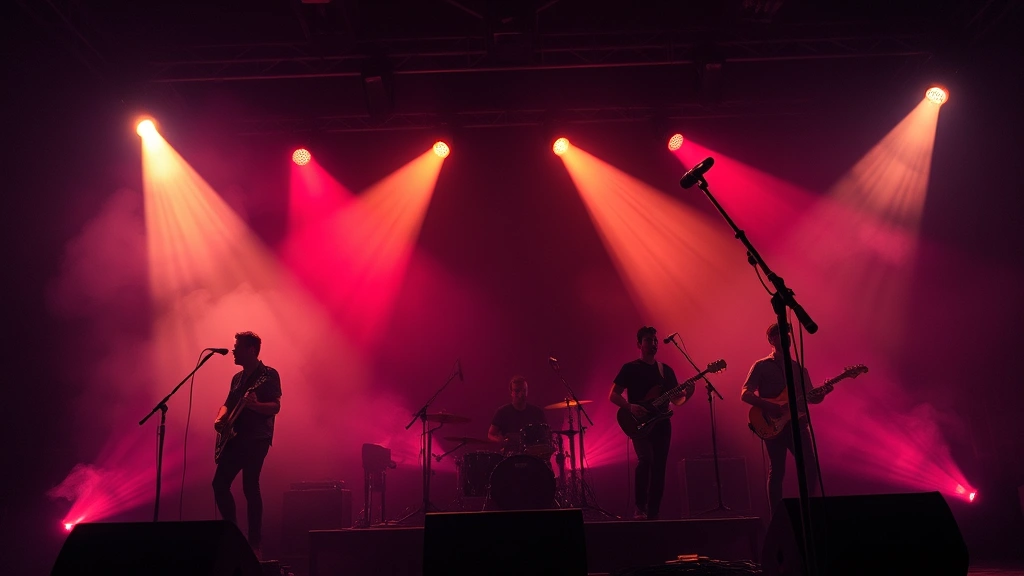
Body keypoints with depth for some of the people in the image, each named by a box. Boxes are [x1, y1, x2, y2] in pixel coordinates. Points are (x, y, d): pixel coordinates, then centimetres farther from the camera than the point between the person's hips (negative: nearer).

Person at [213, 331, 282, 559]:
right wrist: (220, 419, 1)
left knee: (250, 487, -11)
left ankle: (255, 543, -3)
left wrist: (255, 405, -32)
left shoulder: (269, 375, -5)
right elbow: (228, 404, 22)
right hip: (234, 438, 8)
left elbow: (275, 407, -13)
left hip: (257, 439, -8)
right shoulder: (237, 378, 18)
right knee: (219, 484, 2)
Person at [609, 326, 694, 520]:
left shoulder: (666, 370, 13)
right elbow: (613, 395, -4)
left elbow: (675, 400, 13)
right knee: (645, 460, -21)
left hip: (662, 423, 5)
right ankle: (640, 507, -7)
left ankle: (653, 512, 11)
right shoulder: (630, 368, 0)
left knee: (659, 468, 2)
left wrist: (686, 394, -8)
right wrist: (631, 406, -21)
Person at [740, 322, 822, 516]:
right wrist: (769, 406, -21)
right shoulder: (761, 366, 2)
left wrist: (822, 393, -8)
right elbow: (745, 394, -7)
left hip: (797, 424, 4)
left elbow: (811, 397, 15)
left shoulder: (799, 368, 16)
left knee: (811, 467, -2)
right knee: (777, 471, -1)